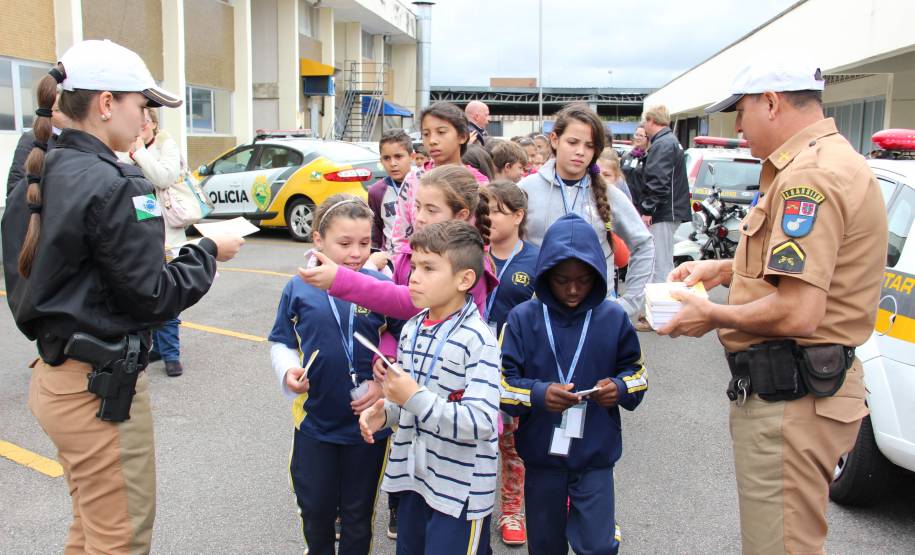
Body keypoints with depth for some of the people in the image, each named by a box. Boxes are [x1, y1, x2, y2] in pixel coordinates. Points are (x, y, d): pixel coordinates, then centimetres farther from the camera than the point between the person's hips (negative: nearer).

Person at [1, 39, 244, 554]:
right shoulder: (114, 184, -19)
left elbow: (68, 274, 11)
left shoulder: (43, 178, 7)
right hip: (102, 387, -9)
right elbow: (152, 297, -17)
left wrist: (158, 248, 8)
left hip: (56, 376, 9)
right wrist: (208, 252, -4)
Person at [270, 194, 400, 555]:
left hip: (368, 421, -1)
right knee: (315, 509, 19)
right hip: (314, 420, 1)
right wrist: (288, 372, -13)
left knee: (358, 512, 17)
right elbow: (281, 342, 6)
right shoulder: (299, 289, -6)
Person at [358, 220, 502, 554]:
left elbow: (482, 423, -28)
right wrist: (383, 413, -2)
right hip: (413, 477, 7)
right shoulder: (411, 329, 5)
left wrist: (415, 398, -30)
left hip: (459, 490, -7)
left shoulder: (478, 341, -20)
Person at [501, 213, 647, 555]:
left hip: (595, 455, 0)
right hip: (541, 454, 1)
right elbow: (502, 383, -9)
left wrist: (620, 388, -13)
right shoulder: (523, 318, -8)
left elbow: (636, 372, 8)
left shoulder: (613, 318, -5)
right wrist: (538, 395, -25)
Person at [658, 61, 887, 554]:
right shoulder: (834, 160, 14)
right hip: (802, 386, 11)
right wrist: (726, 269, 16)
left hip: (790, 399, -11)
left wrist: (712, 316, -12)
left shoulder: (810, 176, -21)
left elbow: (797, 313, -28)